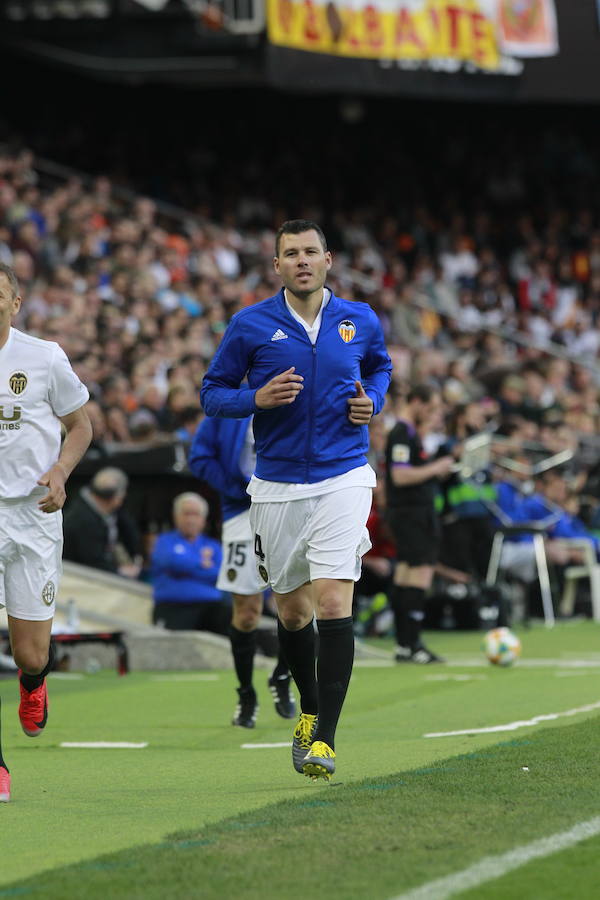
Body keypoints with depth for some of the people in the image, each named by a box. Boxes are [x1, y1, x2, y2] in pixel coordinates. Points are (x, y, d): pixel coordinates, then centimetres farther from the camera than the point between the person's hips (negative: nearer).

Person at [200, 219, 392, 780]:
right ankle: (309, 709, 39)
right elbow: (212, 393, 4)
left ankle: (322, 741, -14)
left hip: (342, 479, -1)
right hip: (278, 485, 1)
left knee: (333, 604, -15)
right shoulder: (250, 325, -2)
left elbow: (380, 366, 24)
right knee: (292, 612, 12)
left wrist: (371, 401, 3)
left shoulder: (360, 321, 3)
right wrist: (258, 399, -15)